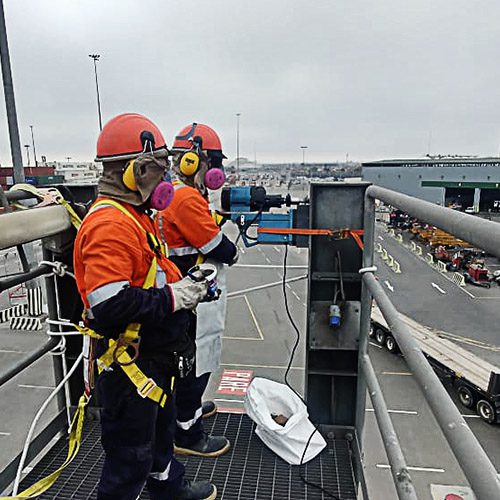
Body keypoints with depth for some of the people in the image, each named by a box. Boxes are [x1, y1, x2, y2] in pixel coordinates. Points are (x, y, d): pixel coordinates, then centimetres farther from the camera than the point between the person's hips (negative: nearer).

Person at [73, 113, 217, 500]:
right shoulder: (109, 224, -26)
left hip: (155, 356, 11)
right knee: (131, 458, 10)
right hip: (129, 365, -10)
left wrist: (183, 285, 4)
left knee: (161, 428, 30)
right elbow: (110, 306, -34)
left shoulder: (135, 214, 8)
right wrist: (171, 298, -24)